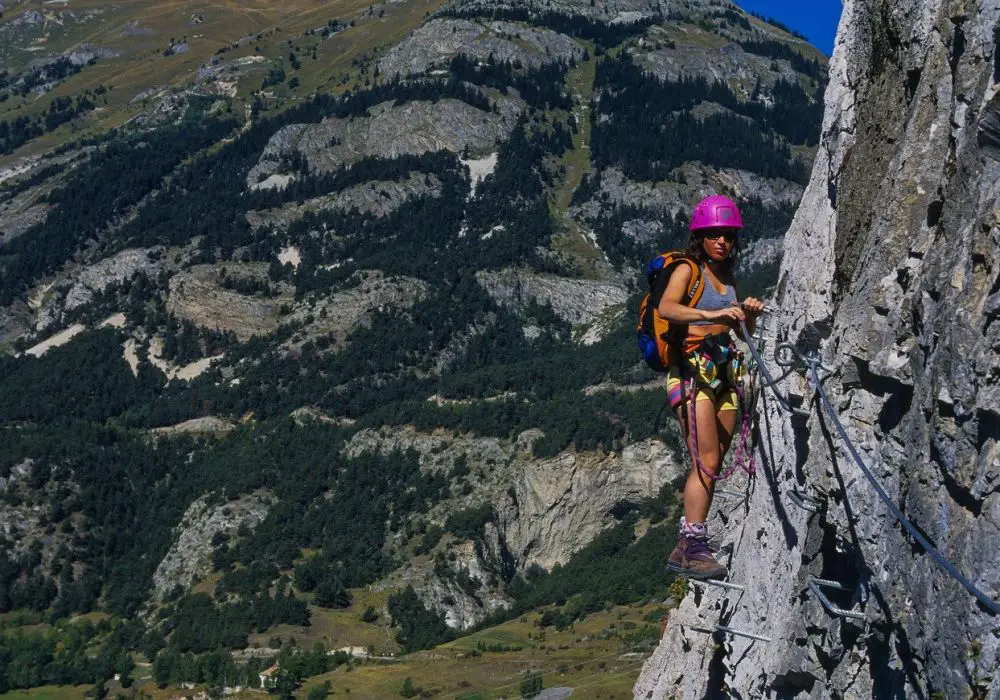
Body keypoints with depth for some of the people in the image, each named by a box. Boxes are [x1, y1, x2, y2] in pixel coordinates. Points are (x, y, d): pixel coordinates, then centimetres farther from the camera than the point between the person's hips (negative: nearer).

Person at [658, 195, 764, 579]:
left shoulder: (729, 278, 18)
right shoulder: (687, 270, -2)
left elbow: (743, 332, 23)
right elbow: (666, 308, -22)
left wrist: (749, 314, 1)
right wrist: (711, 314, -36)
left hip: (725, 372, 7)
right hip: (693, 369, -7)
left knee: (711, 466, 5)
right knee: (705, 462, -16)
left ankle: (685, 548, 11)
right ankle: (694, 547, -16)